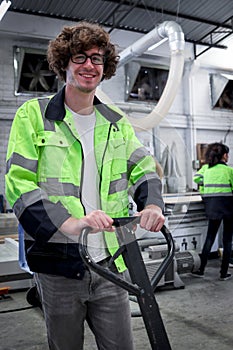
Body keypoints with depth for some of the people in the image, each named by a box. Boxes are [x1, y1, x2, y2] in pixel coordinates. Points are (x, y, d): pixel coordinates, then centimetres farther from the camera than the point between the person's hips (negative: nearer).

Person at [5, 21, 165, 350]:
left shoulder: (116, 122, 11)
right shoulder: (33, 114, -3)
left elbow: (143, 167, 13)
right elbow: (18, 184, -11)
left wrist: (152, 204, -10)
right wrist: (69, 224, -25)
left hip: (112, 262, 4)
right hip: (58, 265, -3)